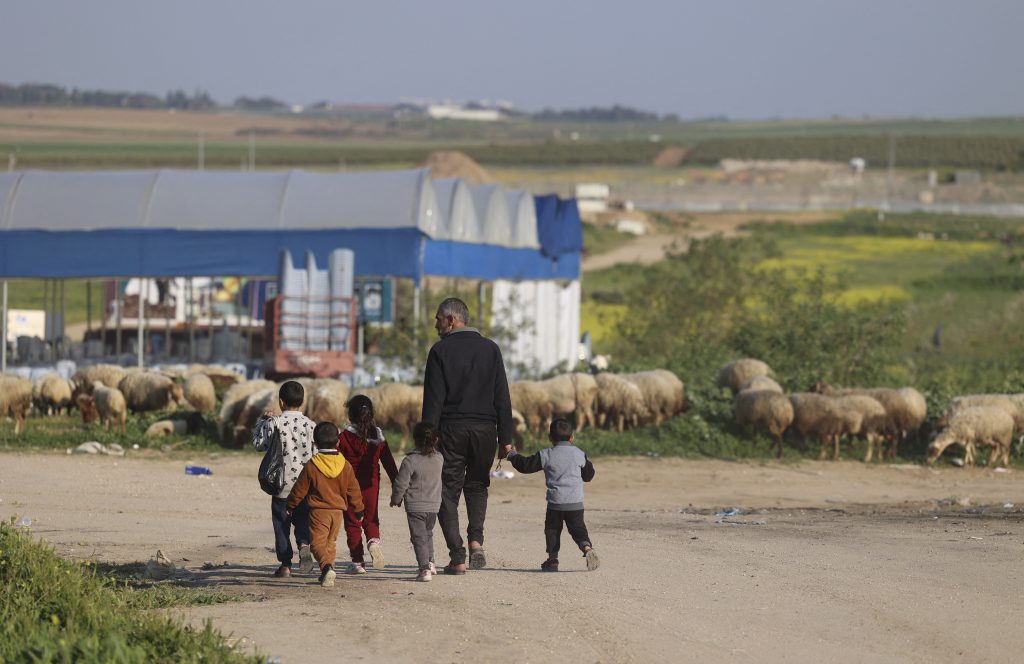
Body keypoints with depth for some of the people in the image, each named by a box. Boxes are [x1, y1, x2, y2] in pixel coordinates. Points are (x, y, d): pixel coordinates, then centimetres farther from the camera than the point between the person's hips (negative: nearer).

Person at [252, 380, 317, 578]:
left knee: (282, 524, 8)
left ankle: (285, 564, 7)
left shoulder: (274, 424, -9)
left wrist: (261, 422, 14)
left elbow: (258, 444, 3)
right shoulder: (310, 425, -3)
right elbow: (317, 454, 1)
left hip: (282, 483, -2)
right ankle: (304, 544, -18)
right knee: (303, 519, 12)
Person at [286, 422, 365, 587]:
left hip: (318, 511, -4)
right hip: (338, 511, 4)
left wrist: (290, 505, 17)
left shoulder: (311, 466, -8)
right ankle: (328, 571, 20)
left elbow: (299, 490, 0)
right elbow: (354, 491, 8)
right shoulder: (345, 466, 0)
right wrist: (359, 509, 23)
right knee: (331, 542, 19)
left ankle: (327, 567, -30)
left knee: (318, 542, -6)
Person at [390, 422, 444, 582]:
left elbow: (401, 483, -12)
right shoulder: (439, 459, -1)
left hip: (415, 507, -5)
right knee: (427, 533, 25)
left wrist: (396, 499, 4)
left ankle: (424, 569, -11)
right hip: (434, 505, 5)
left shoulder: (410, 461, -16)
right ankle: (430, 562, 22)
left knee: (419, 537, -2)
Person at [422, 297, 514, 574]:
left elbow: (433, 400, -8)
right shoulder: (490, 349, 6)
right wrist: (506, 438, 7)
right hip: (485, 429, 3)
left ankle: (457, 558, -2)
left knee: (448, 492, 5)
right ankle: (476, 540, 3)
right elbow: (502, 398, 5)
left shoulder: (440, 351, -5)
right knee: (477, 485, 23)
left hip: (451, 429, -3)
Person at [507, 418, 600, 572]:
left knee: (552, 529, 12)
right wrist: (588, 464, 35)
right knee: (578, 529, 5)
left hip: (555, 502, -2)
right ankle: (587, 548, -21)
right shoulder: (579, 455, 5)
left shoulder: (546, 456, -2)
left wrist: (513, 455, 20)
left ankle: (552, 559, 9)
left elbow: (526, 465, 3)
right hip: (575, 503, 2)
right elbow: (588, 475, 14)